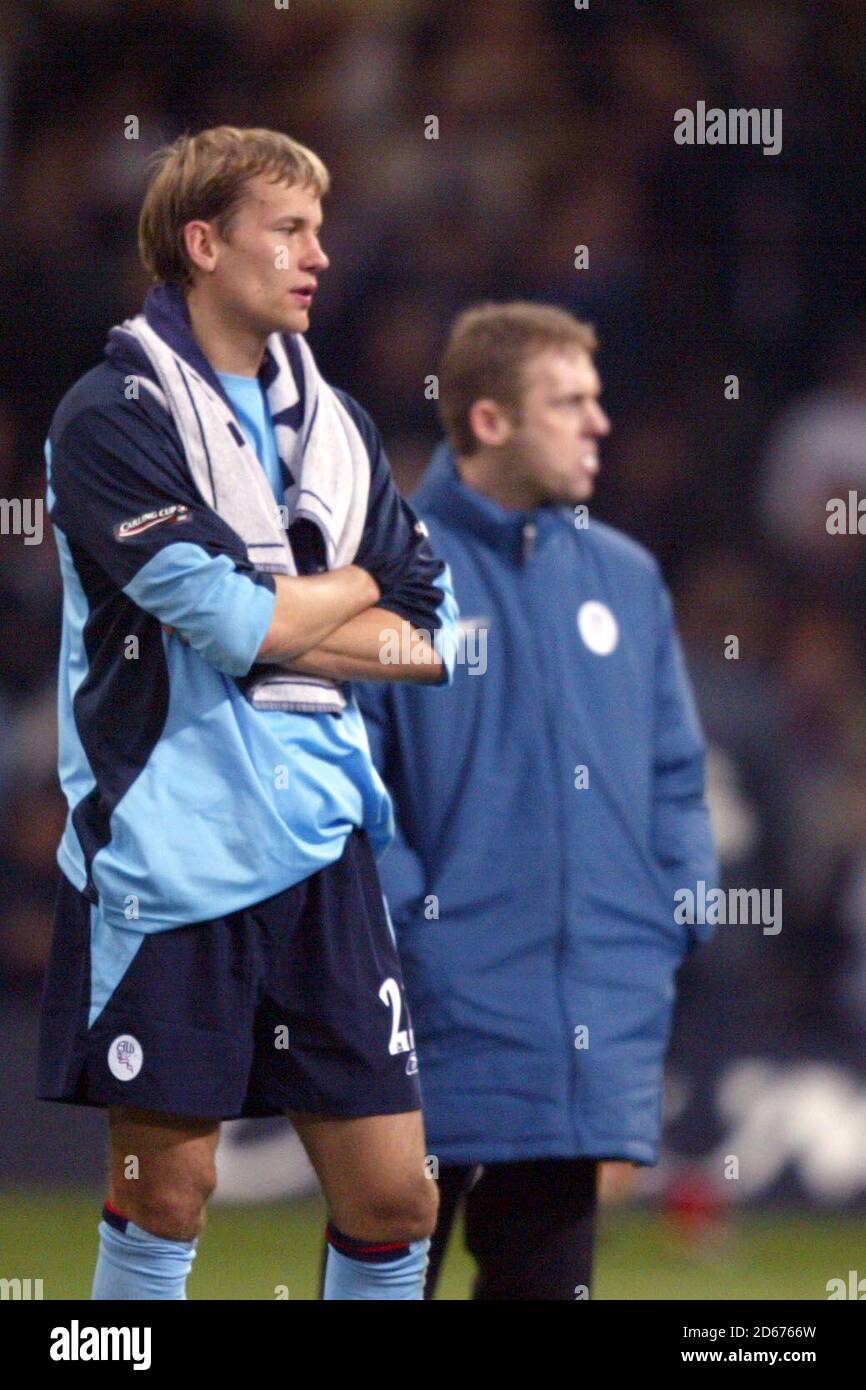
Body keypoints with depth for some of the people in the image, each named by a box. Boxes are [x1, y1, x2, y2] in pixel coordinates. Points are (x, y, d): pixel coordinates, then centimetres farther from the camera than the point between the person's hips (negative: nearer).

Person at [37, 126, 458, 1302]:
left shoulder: (330, 419, 14)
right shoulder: (113, 417, -7)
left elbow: (438, 634, 8)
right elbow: (231, 623, -17)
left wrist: (266, 619, -7)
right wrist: (353, 588, 3)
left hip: (322, 851, 6)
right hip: (168, 861, -6)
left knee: (392, 1196, 2)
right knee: (166, 1195, 0)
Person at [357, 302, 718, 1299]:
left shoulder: (625, 578, 11)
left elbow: (675, 772, 17)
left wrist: (673, 917, 4)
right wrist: (407, 920, -14)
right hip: (437, 1030, -5)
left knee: (548, 1279, 8)